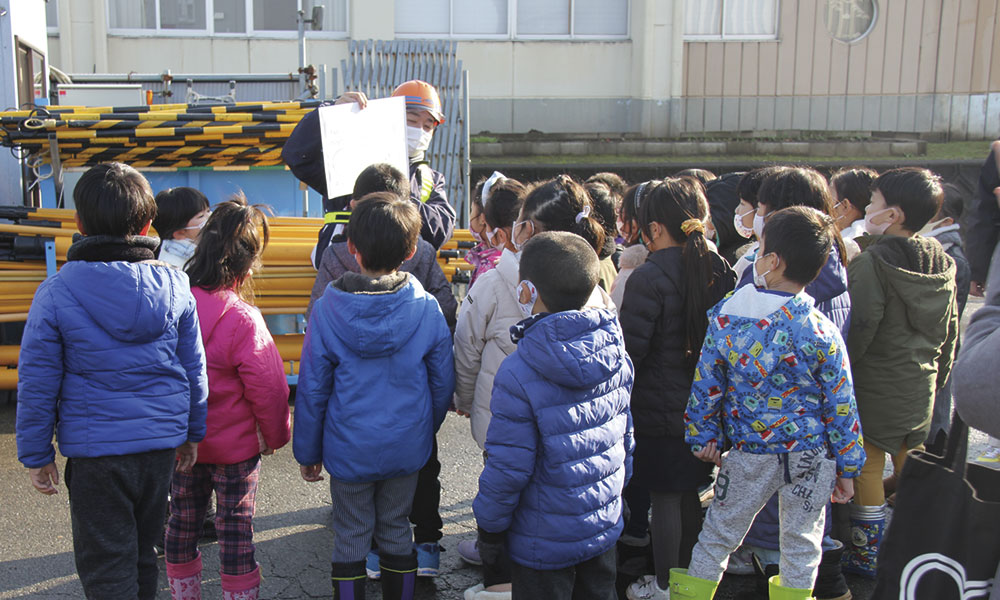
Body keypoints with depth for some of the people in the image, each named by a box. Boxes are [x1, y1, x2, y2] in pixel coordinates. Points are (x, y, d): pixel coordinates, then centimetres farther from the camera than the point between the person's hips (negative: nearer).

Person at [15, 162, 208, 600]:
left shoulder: (56, 293, -11)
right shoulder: (174, 285, -3)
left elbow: (37, 386, -6)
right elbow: (194, 369, 5)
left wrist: (36, 455, 5)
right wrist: (192, 433, 16)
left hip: (94, 451, -3)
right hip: (161, 444, 4)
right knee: (142, 552, 21)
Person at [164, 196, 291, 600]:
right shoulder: (241, 319, -25)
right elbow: (268, 388, -19)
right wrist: (276, 436, -1)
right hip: (234, 446, -5)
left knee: (182, 522, 21)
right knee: (236, 529, 9)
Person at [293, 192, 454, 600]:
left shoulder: (327, 311, -15)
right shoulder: (428, 309, -11)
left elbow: (312, 389, -8)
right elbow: (443, 383, -2)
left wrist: (307, 450, 5)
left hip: (349, 450, -2)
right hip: (407, 448, 2)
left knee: (350, 537, 14)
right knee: (396, 529, 19)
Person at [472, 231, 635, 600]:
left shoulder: (518, 373, -25)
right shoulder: (616, 355, -6)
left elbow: (508, 466, -20)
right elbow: (625, 435, 6)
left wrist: (489, 527, -5)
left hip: (545, 542, -5)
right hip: (605, 527, 6)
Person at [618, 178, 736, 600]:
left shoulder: (649, 277, -20)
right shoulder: (719, 270, 0)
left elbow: (631, 349, -20)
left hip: (660, 409, -7)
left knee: (665, 498, 6)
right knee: (690, 494, 20)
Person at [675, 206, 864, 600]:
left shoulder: (724, 319, -12)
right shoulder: (823, 334, -15)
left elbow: (705, 387, -5)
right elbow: (841, 408, -8)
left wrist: (705, 437, 9)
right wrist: (848, 469, 4)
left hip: (749, 455, 1)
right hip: (811, 456, 0)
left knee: (718, 536, 17)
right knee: (802, 542, 18)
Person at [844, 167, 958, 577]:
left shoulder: (872, 262, -19)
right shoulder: (942, 265, 3)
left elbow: (858, 328, -22)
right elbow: (950, 332, 11)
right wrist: (938, 377, 21)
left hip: (875, 388, -7)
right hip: (921, 387, 7)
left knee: (868, 467, 5)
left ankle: (865, 554, 15)